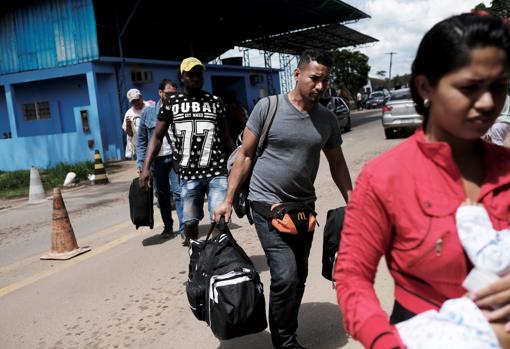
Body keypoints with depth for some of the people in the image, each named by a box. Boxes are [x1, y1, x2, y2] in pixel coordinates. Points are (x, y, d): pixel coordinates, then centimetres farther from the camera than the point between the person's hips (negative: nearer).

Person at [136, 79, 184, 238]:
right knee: (162, 195, 12)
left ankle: (184, 228, -4)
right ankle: (168, 226, 26)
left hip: (176, 157, -2)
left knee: (179, 192, -9)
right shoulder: (148, 112, 4)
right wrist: (140, 162, 0)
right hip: (156, 159, 2)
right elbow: (141, 139, 7)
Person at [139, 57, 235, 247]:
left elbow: (226, 138, 13)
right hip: (188, 174, 1)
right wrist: (146, 167, -5)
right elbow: (157, 137, 5)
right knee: (190, 221, 9)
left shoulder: (215, 102, 8)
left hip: (217, 171, 0)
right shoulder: (171, 103, 6)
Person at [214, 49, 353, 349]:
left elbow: (337, 163, 12)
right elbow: (246, 155, -5)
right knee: (285, 277, -11)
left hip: (304, 206, 5)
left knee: (299, 277, 13)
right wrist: (228, 200, -8)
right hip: (268, 205, -4)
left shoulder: (328, 119, 1)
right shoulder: (268, 107, -10)